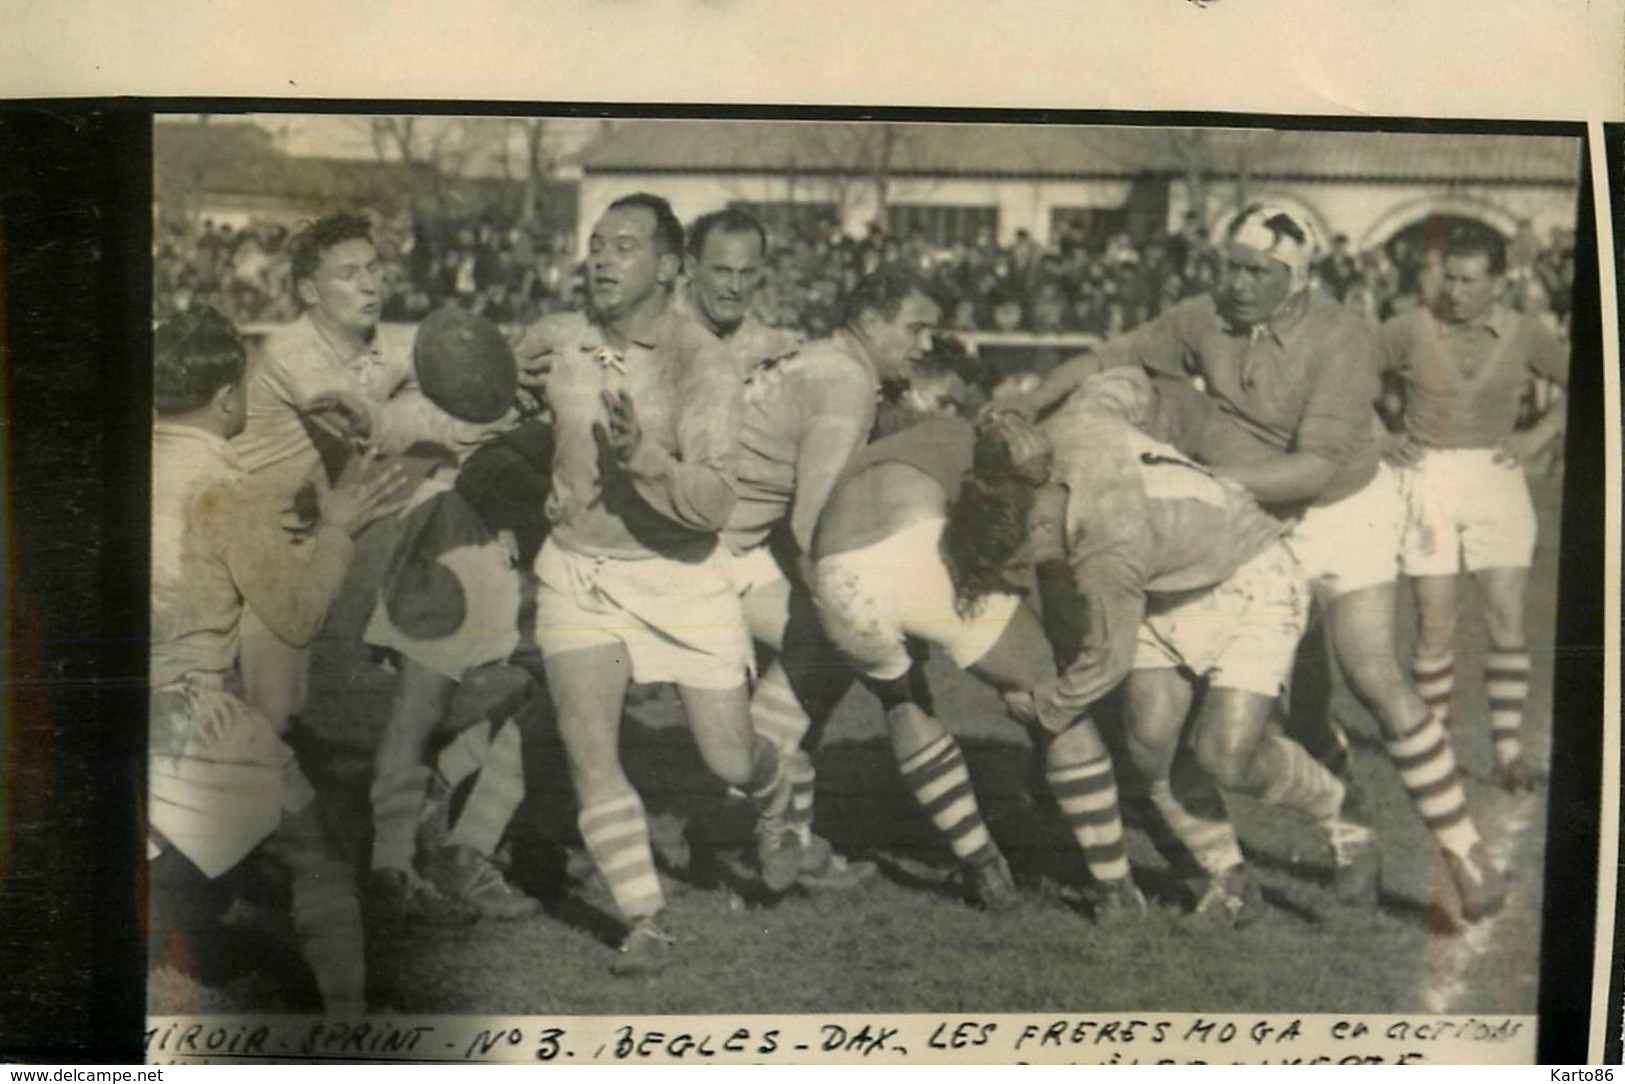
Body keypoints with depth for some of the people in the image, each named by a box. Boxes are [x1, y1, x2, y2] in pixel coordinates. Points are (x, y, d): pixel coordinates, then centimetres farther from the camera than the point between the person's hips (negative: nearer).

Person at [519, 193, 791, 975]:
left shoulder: (704, 362, -16)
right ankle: (644, 925, 0)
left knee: (729, 760, 2)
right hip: (578, 572, 3)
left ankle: (779, 806, 40)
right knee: (587, 750, -13)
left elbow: (715, 506, -25)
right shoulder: (554, 340, -3)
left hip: (681, 576, -2)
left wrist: (642, 455, -40)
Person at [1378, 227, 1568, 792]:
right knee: (1435, 626, -2)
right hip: (1427, 478, -1)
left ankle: (1509, 748, 7)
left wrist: (1539, 436, 2)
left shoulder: (1525, 335, 1)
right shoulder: (1412, 330, -3)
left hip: (1496, 479, 1)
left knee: (1507, 619, -4)